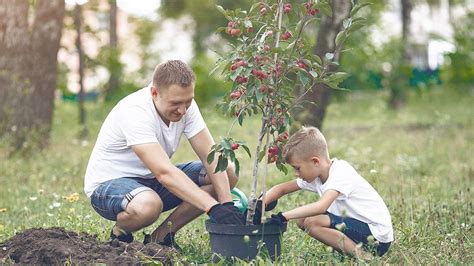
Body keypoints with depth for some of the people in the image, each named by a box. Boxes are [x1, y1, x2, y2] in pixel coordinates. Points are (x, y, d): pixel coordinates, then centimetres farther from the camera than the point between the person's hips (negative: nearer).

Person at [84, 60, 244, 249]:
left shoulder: (185, 104, -9)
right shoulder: (135, 112, -30)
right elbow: (164, 173, -39)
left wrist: (227, 204, -25)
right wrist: (214, 207, -45)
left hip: (152, 181, 7)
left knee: (228, 173, -9)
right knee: (148, 205, -43)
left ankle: (161, 236, -4)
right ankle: (120, 234, -6)